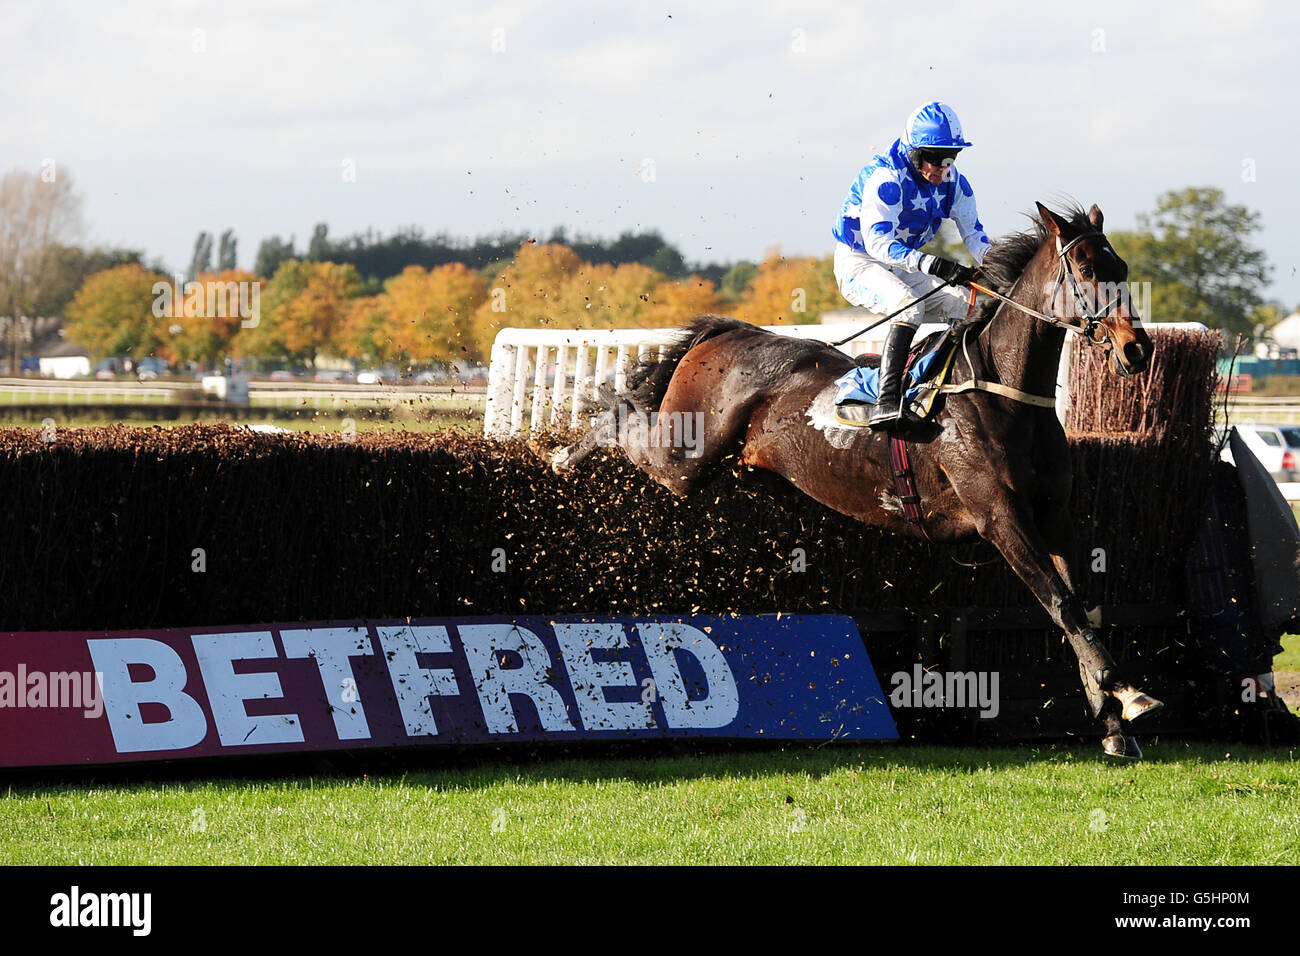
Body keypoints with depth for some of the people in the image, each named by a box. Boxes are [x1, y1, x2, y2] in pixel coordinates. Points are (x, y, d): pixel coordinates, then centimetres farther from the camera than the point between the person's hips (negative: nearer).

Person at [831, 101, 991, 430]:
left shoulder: (953, 183, -4)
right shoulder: (885, 179, -27)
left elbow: (974, 235, 1)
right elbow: (878, 242, -36)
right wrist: (933, 264, -48)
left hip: (906, 266, 8)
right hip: (858, 262, -8)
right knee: (909, 304, -35)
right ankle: (887, 401, -47)